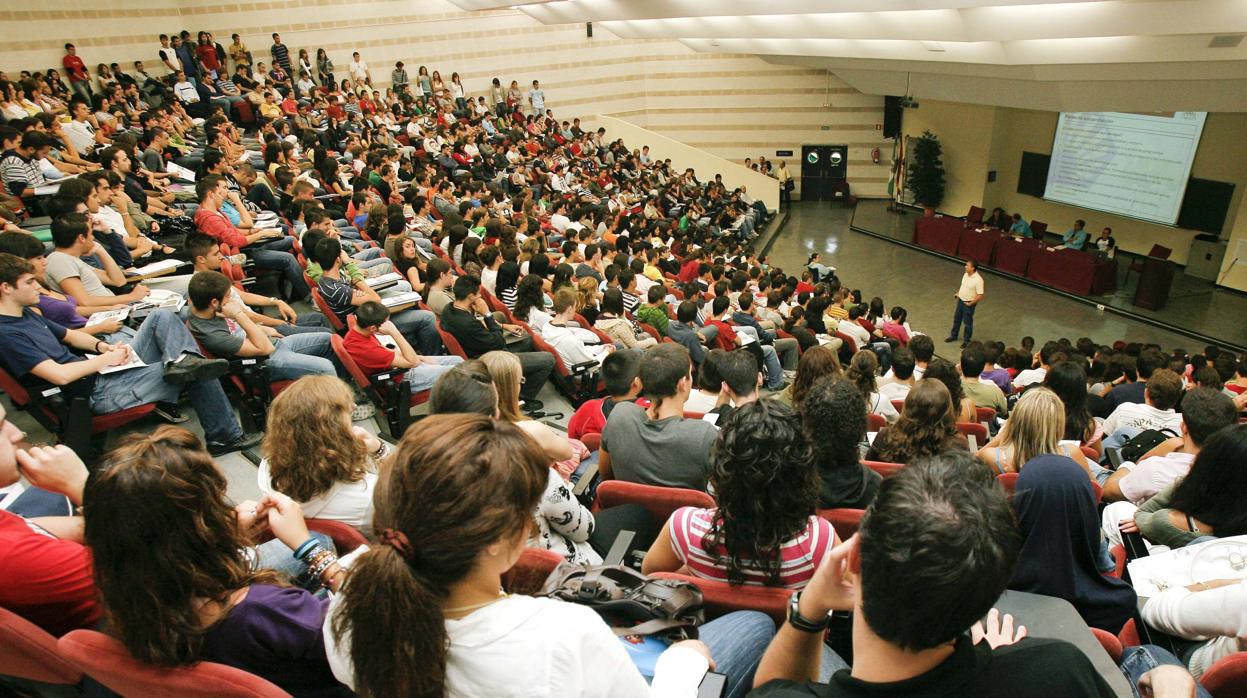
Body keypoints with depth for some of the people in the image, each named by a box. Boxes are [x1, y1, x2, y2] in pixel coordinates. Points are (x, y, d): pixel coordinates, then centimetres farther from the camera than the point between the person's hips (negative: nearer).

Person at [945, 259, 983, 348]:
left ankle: (967, 340, 24)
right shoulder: (965, 274, -2)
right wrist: (958, 293, 5)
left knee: (968, 322, 8)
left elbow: (980, 296, -23)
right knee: (957, 319, 21)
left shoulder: (978, 280, -26)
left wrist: (970, 303, -18)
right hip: (960, 300, 7)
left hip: (969, 304, -7)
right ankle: (953, 336, 39)